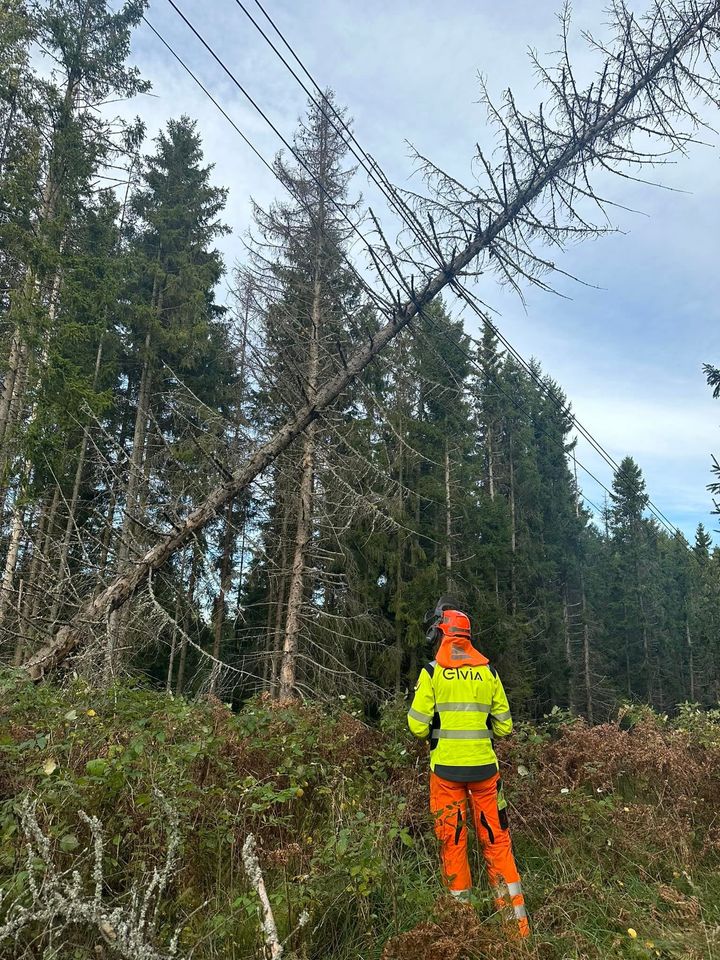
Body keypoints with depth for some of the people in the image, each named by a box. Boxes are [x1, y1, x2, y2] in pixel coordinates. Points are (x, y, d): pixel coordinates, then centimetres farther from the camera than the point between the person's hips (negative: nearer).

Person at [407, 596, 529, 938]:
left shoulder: (432, 672, -7)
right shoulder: (488, 671, 2)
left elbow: (418, 726, -8)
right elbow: (504, 725, 7)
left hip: (446, 768, -2)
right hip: (483, 767, 3)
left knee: (452, 841, 10)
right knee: (496, 838, 13)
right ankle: (516, 919, 15)